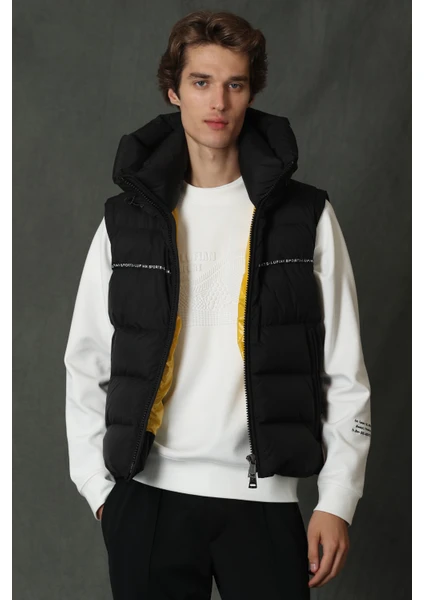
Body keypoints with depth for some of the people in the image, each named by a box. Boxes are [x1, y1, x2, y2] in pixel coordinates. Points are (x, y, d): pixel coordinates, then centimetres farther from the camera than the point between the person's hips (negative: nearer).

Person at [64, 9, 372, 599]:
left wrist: (338, 500, -4)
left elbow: (345, 371, 1)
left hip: (262, 497, -1)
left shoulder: (305, 218, 1)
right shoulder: (127, 221, 5)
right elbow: (86, 367, 8)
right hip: (148, 496, 1)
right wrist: (99, 486, 2)